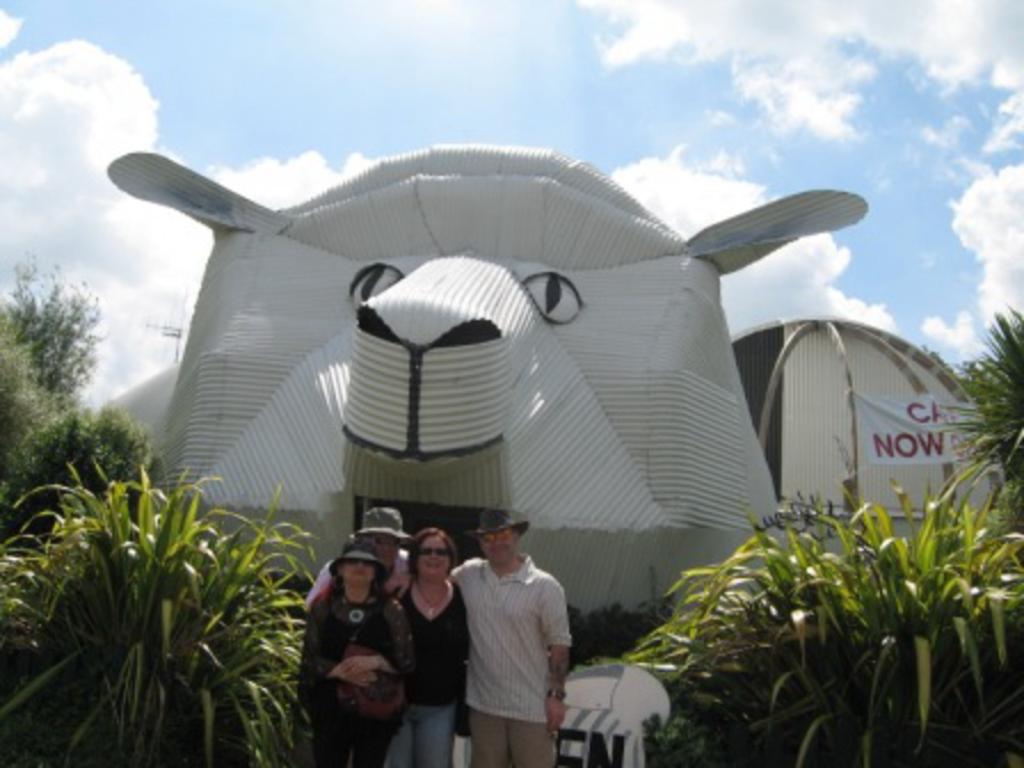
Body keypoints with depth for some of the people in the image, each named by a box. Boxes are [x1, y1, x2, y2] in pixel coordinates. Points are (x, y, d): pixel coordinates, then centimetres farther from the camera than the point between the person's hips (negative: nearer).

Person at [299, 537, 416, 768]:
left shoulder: (391, 610, -3)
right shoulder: (322, 608, 1)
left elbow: (408, 663, -4)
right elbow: (309, 660, -2)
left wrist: (376, 662, -22)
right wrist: (341, 671, -19)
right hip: (331, 711, 1)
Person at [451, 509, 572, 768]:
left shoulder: (544, 586, -9)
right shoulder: (469, 574, 0)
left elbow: (559, 644, -6)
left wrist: (556, 695, -9)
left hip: (531, 707, -3)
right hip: (483, 704, 4)